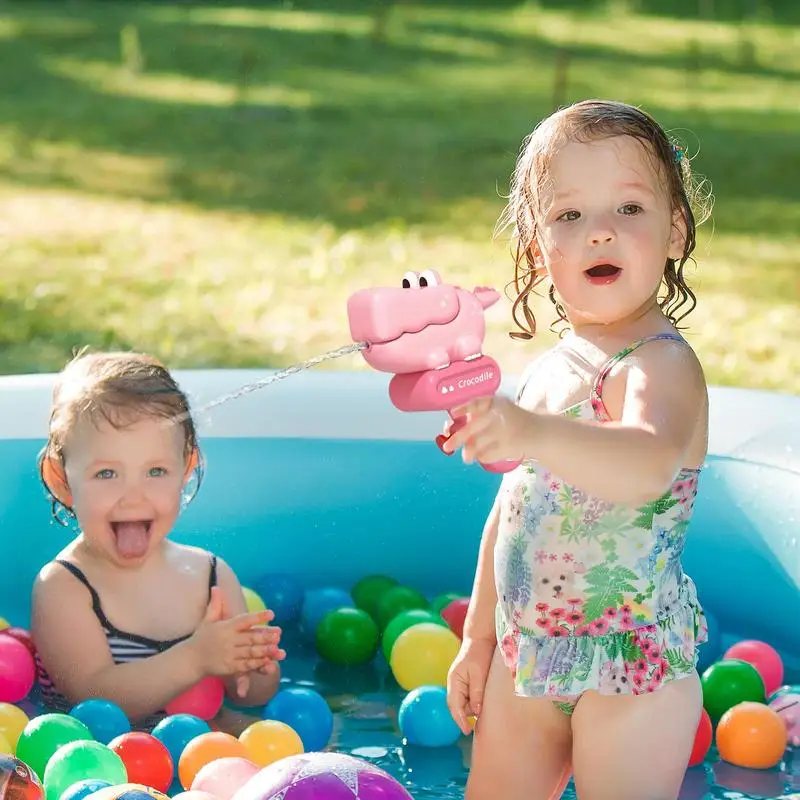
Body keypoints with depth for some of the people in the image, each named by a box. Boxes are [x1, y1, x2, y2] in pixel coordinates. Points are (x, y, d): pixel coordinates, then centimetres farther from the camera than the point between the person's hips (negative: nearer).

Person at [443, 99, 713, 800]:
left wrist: (534, 436, -58)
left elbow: (648, 464, -41)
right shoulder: (550, 369, 6)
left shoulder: (663, 363, -19)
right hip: (529, 655, 8)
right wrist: (479, 637, 20)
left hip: (631, 663, -8)